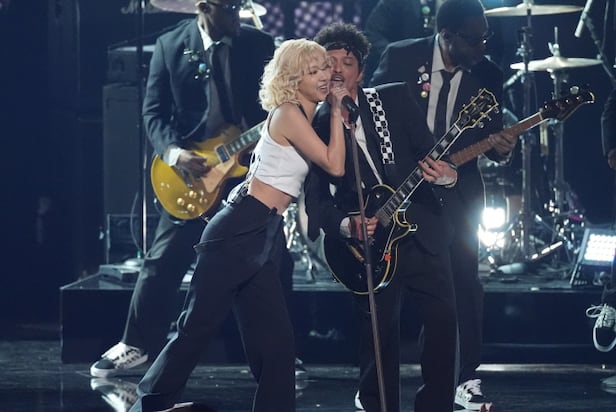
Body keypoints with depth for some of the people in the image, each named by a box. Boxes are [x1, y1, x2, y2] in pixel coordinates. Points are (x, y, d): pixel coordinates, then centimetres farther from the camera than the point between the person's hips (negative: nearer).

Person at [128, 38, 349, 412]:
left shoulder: (303, 118, 16)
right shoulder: (289, 114, -12)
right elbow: (335, 166, -16)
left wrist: (338, 110, 13)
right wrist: (336, 111, -8)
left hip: (264, 239, 10)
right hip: (241, 230, -10)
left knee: (276, 341, 5)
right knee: (198, 326, -6)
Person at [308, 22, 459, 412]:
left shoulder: (396, 99, 3)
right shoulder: (316, 126, 1)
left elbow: (428, 152, 1)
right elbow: (316, 200, -1)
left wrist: (446, 175, -21)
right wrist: (346, 225, -19)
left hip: (422, 234, 1)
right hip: (370, 248, -1)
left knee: (444, 322, -5)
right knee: (380, 340, 0)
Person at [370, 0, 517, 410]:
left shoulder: (488, 75, -3)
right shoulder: (401, 57, -8)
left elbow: (491, 136, 1)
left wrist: (501, 147, -22)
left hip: (457, 188, 1)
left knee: (465, 277, -6)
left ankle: (467, 379, 1)